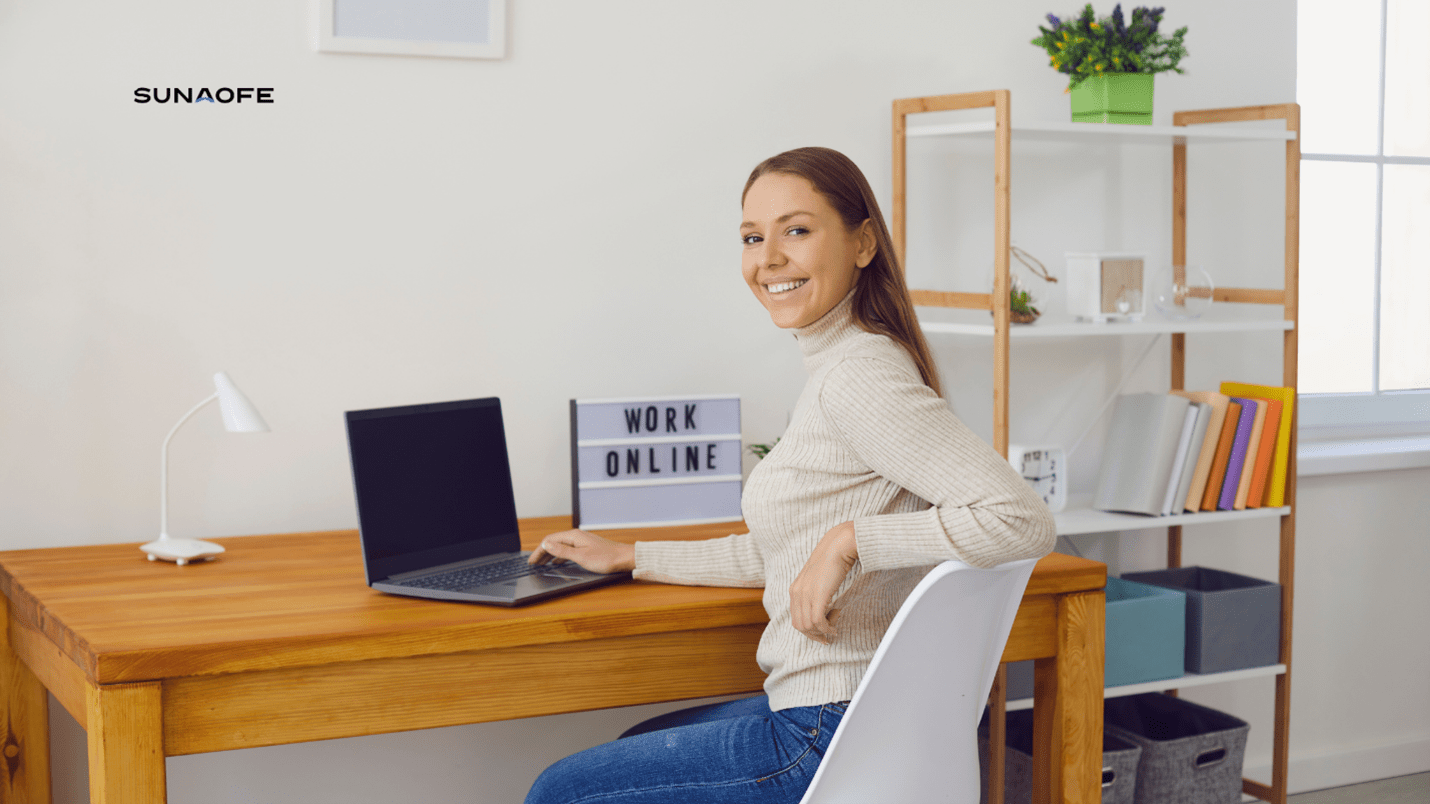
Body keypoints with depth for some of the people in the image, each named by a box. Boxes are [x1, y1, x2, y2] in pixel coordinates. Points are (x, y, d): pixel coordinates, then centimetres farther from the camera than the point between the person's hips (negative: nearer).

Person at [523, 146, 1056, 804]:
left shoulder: (861, 375, -20)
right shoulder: (837, 366, 12)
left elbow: (1024, 523, -30)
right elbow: (782, 554, 22)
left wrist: (851, 539, -27)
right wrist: (631, 559, 24)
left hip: (834, 741, -10)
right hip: (821, 714, 10)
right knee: (635, 746, 31)